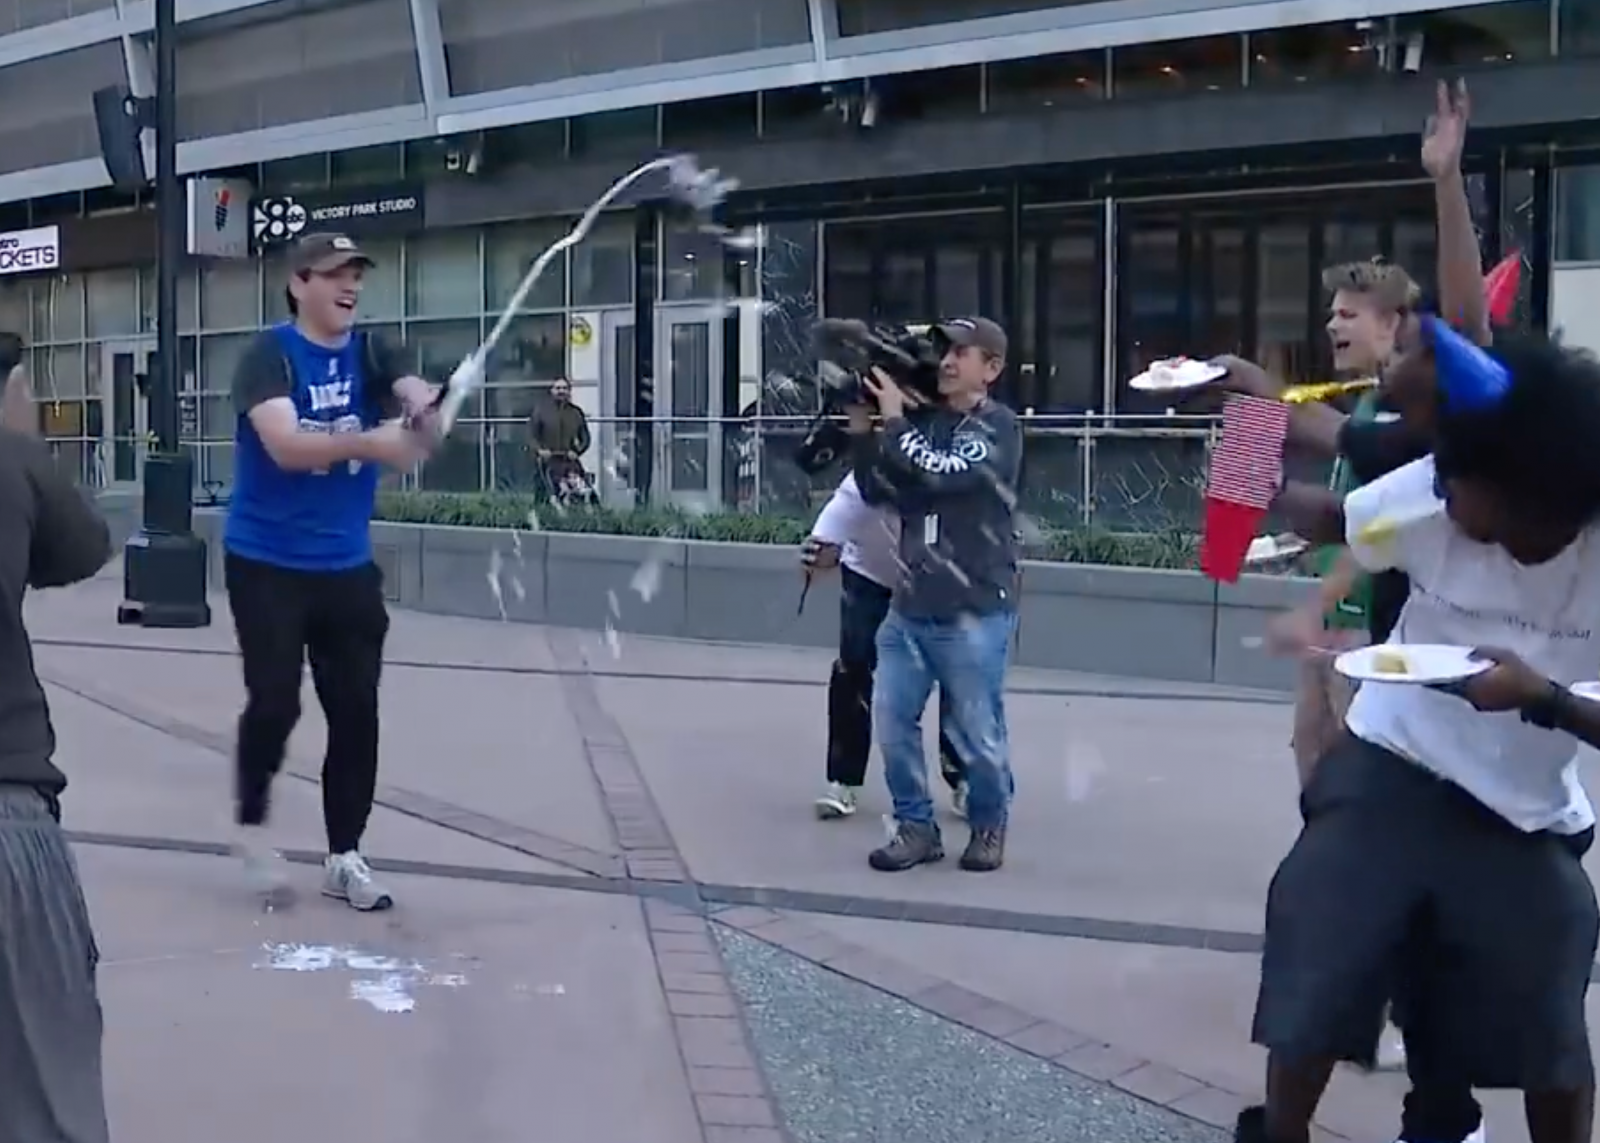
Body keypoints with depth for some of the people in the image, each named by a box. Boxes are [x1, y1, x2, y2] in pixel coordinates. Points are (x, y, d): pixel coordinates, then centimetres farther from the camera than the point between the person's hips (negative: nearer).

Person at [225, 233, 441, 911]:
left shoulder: (368, 354, 3)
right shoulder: (270, 355, -11)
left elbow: (415, 394, -17)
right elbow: (286, 446, -26)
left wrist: (426, 406, -41)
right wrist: (367, 442, -42)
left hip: (347, 567, 5)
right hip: (266, 565, -4)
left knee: (356, 712, 5)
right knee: (275, 703, -8)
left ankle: (344, 857, 18)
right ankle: (250, 824, 19)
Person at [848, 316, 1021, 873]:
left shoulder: (997, 427, -7)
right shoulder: (921, 420, 9)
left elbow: (942, 474, -22)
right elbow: (876, 491, 11)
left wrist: (893, 419, -13)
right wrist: (862, 429, 0)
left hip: (974, 612, -5)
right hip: (910, 606, 5)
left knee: (978, 734, 3)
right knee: (892, 721, 3)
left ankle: (989, 826, 25)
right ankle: (916, 826, 17)